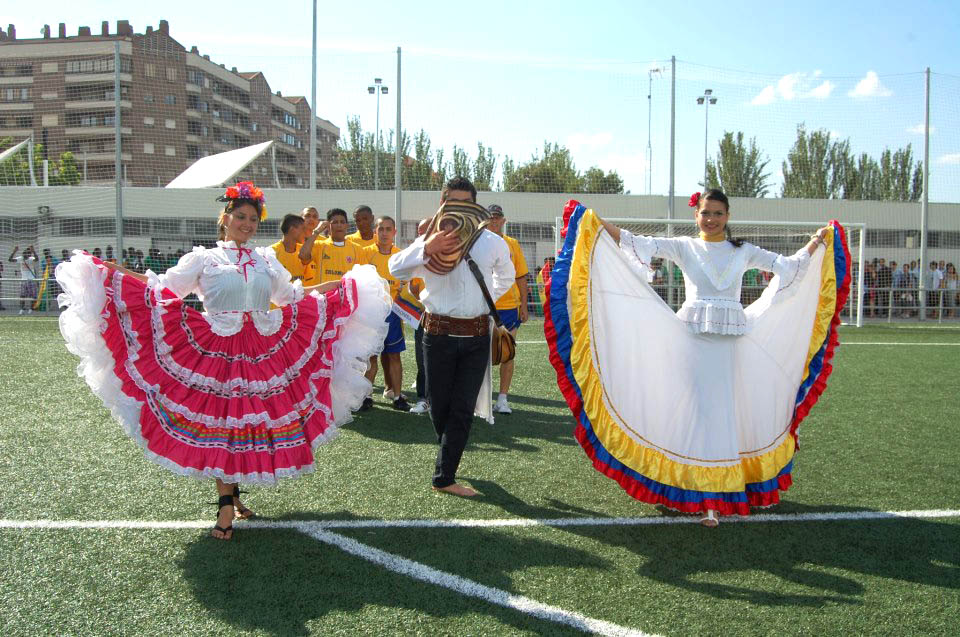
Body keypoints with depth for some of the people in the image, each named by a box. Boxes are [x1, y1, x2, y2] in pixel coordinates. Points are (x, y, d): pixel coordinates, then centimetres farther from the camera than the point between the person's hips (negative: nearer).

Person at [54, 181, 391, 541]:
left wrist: (342, 284, 23)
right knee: (218, 425, -2)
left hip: (264, 355, 3)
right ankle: (227, 505, 6)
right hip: (216, 353, -3)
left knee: (253, 424, 4)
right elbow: (162, 289, 4)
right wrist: (116, 273, -6)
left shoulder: (267, 260, 15)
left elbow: (292, 295, 24)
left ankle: (231, 492, 23)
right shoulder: (204, 259, 5)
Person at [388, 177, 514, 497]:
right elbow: (396, 268, -15)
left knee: (463, 409, -3)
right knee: (439, 405, 9)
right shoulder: (429, 240, 0)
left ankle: (444, 476, 2)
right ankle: (448, 457, 36)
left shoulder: (493, 243, 3)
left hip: (477, 336, 1)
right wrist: (426, 250, -27)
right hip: (438, 334, 0)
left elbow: (506, 277, 22)